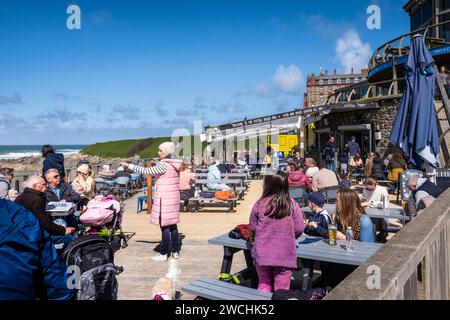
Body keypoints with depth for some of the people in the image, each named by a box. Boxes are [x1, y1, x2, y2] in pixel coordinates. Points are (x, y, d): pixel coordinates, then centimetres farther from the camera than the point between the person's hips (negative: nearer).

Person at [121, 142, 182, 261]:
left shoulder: (164, 165, -16)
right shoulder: (175, 165, 10)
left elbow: (147, 171, -19)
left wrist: (129, 166, -13)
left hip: (164, 198, -8)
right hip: (173, 197, 9)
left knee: (164, 226, -2)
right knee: (172, 225, 13)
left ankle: (164, 253, 6)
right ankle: (175, 251, 19)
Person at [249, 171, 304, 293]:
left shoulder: (260, 204, -11)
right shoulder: (292, 205, -10)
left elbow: (252, 227, 1)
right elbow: (299, 229, -5)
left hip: (262, 254, 0)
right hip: (284, 255, 0)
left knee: (264, 285, 20)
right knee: (281, 289, 12)